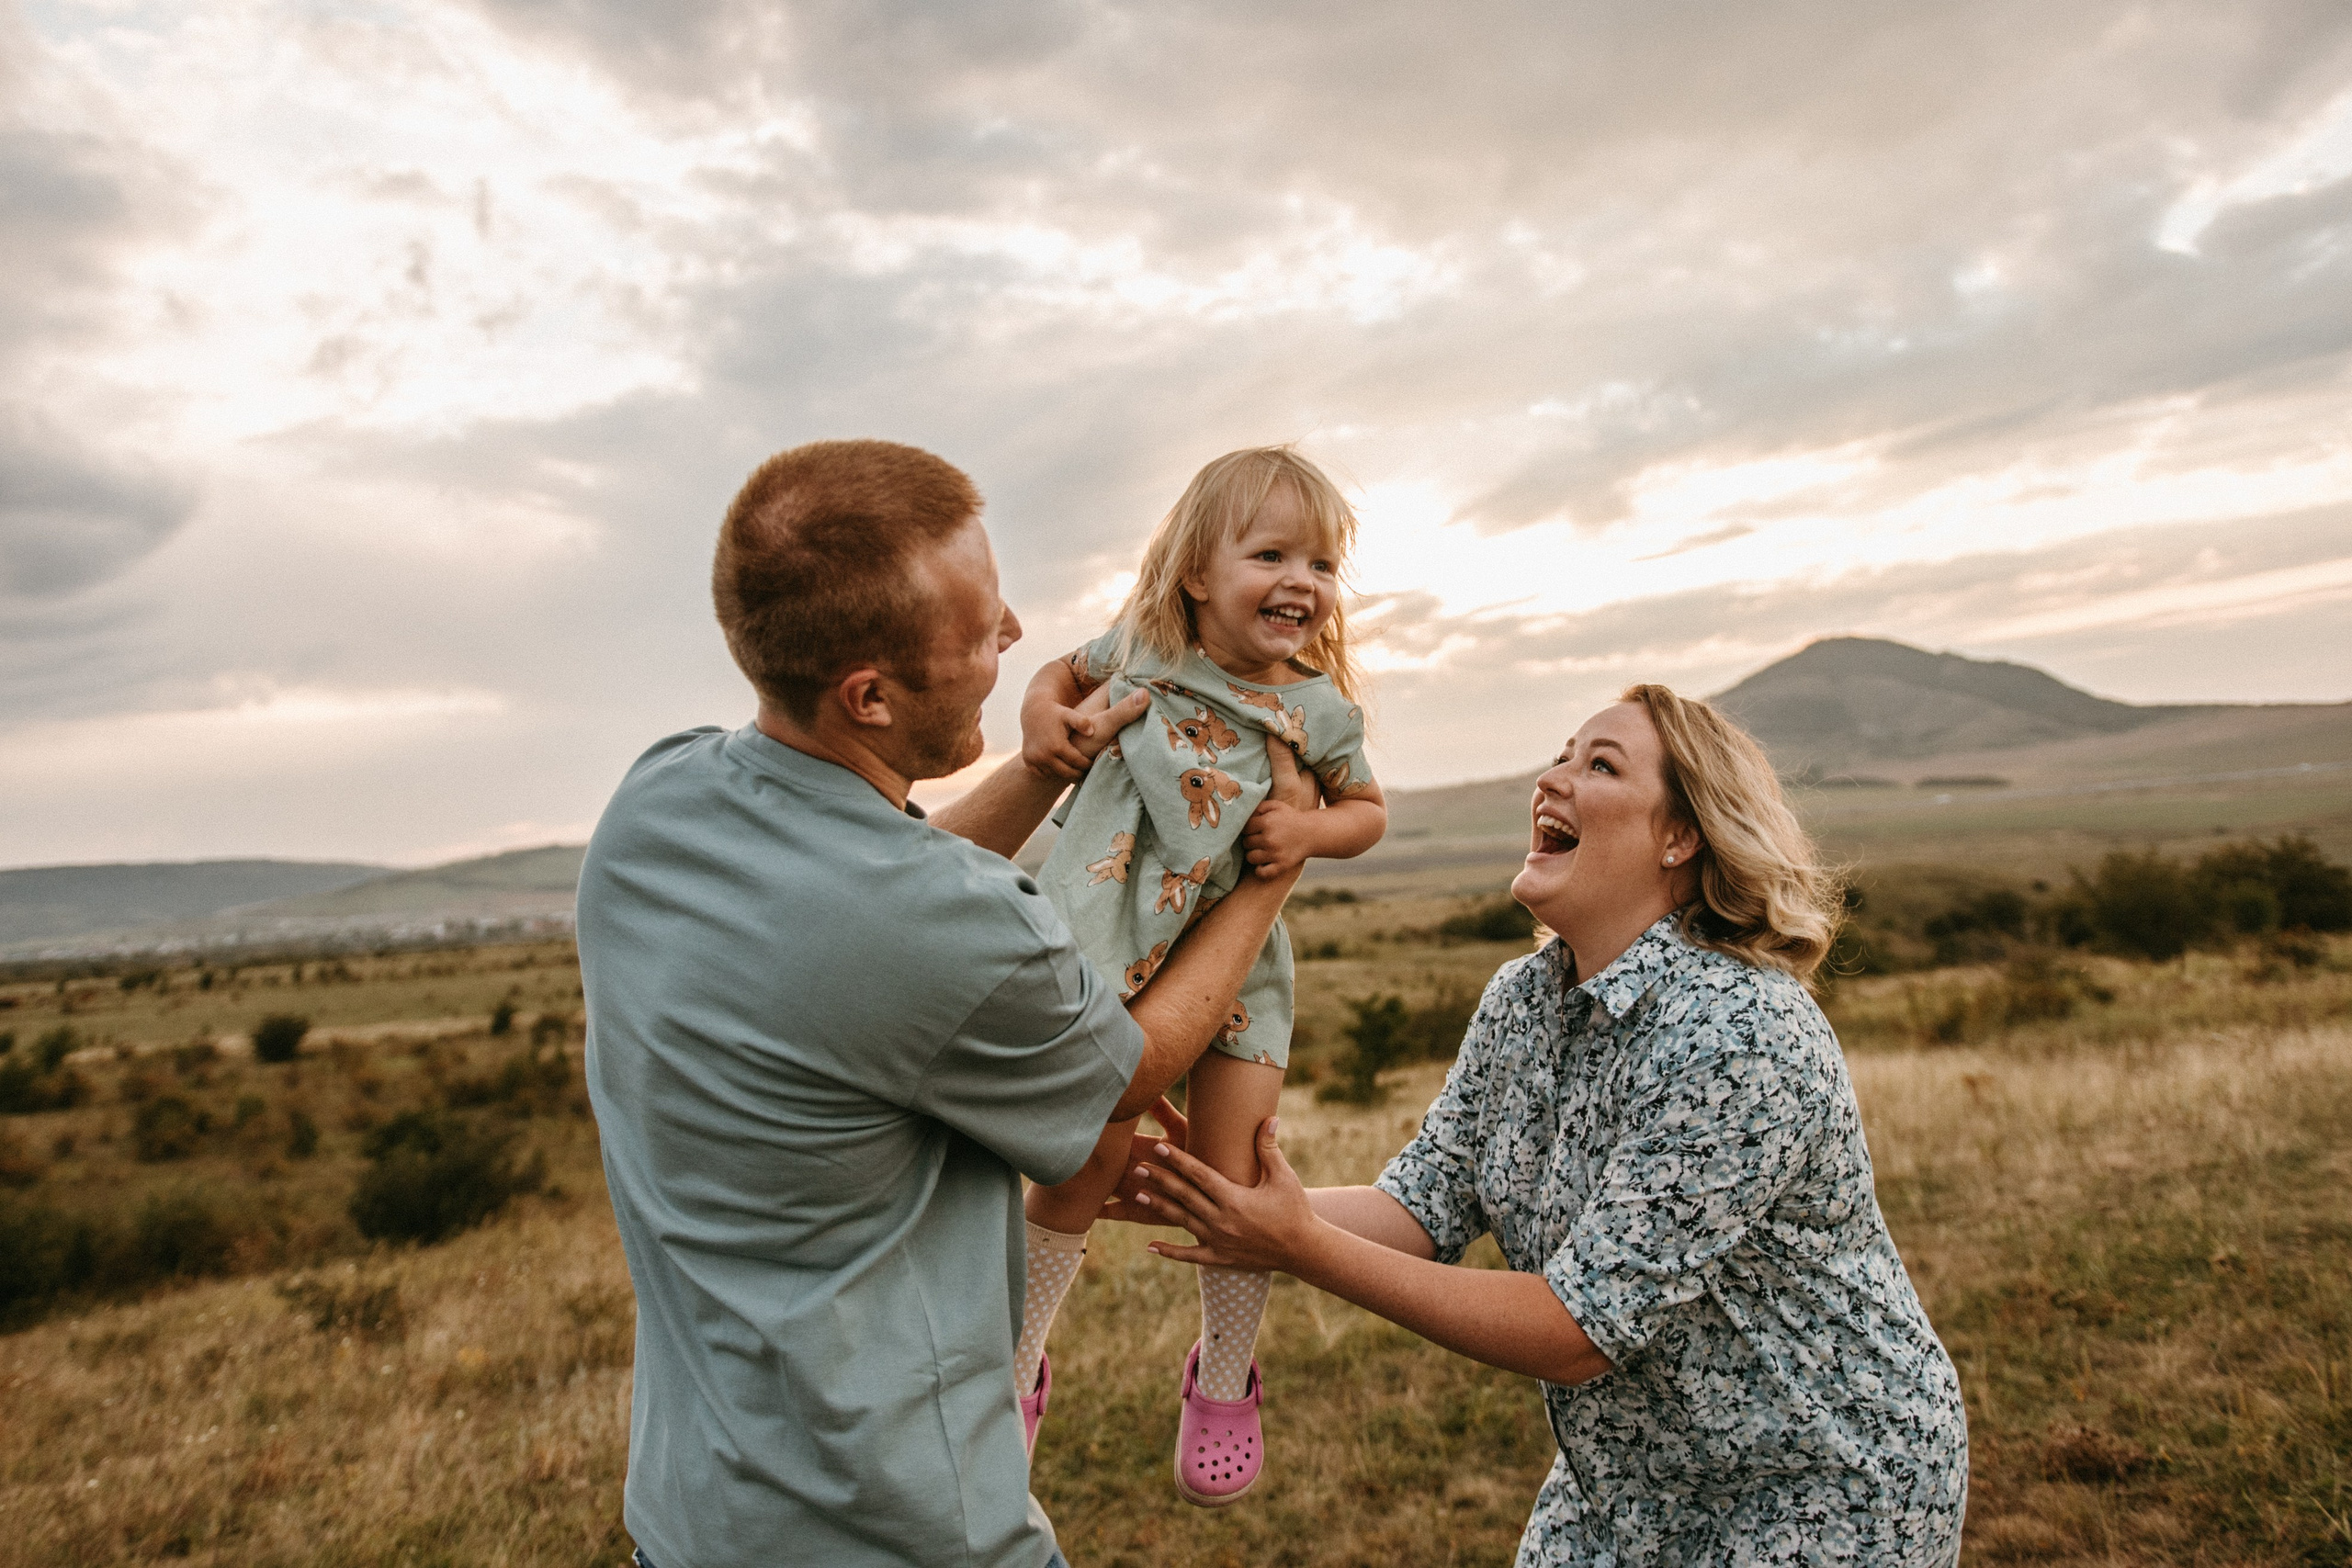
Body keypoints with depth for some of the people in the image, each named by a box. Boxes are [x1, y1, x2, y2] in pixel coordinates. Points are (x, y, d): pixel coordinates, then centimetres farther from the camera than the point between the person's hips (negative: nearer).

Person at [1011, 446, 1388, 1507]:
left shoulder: (1321, 711, -5)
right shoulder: (1140, 652, -5)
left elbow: (1367, 809, 10)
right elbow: (1068, 674, 16)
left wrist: (1311, 831, -11)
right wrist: (1042, 710, -6)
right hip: (1112, 942, 0)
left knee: (1234, 1177, 3)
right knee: (1093, 1154, -2)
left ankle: (1224, 1386, 30)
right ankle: (1015, 1361, 22)